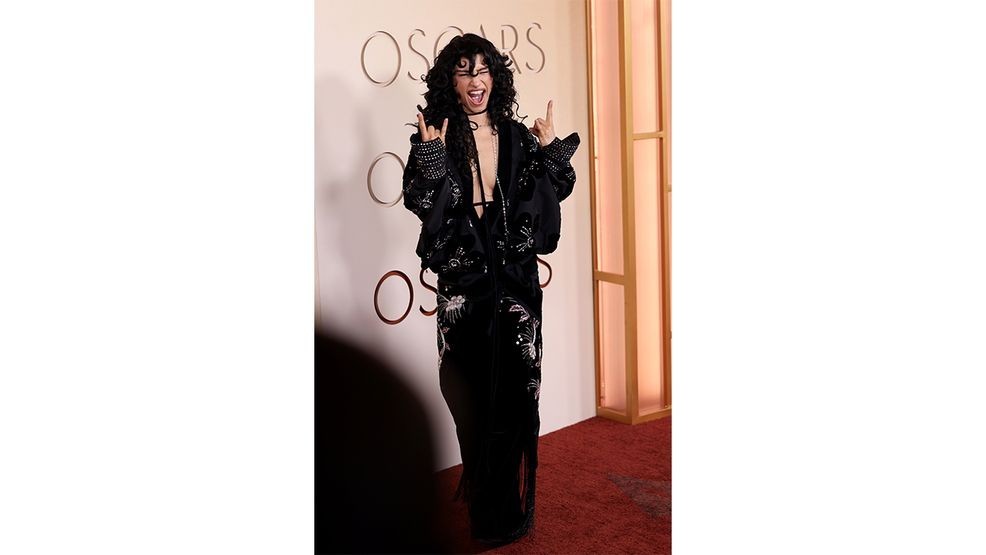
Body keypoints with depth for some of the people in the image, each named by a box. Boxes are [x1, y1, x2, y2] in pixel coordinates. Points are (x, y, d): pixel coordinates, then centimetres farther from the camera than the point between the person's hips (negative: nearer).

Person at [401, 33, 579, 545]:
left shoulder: (517, 137, 5)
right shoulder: (434, 138, -3)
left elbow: (553, 195, 4)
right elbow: (421, 203, -10)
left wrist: (550, 152, -9)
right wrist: (431, 157, -23)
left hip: (516, 281, 2)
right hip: (463, 282, -2)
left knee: (516, 391, 7)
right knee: (475, 396, 6)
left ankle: (511, 506, 26)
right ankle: (486, 511, 24)